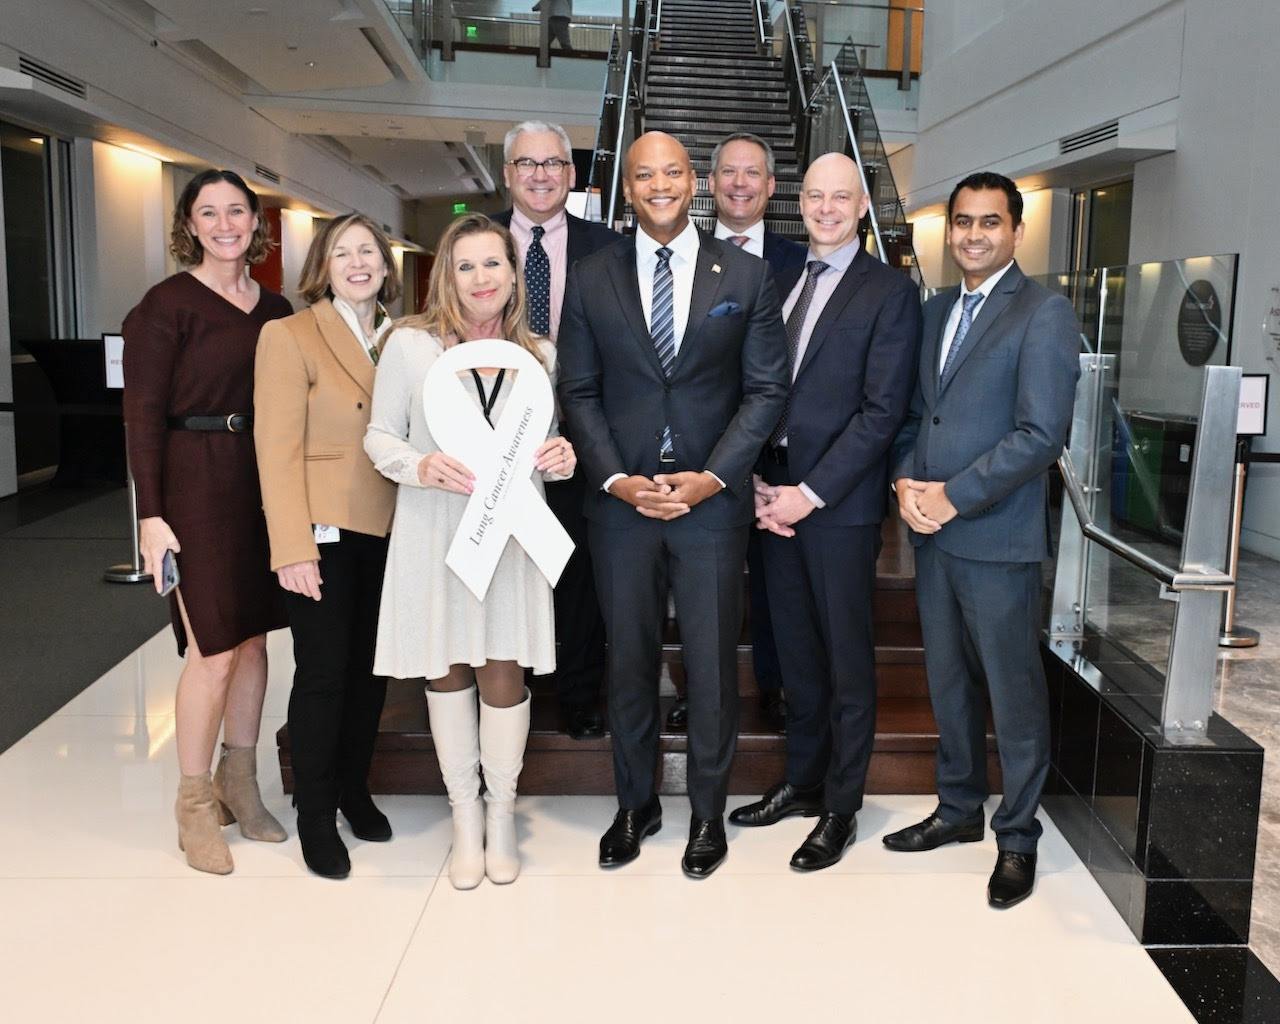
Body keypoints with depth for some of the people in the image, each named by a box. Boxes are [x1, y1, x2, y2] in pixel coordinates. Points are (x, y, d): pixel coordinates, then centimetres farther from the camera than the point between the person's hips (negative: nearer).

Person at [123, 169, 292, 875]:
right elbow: (143, 414, -10)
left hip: (265, 483, 6)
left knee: (253, 634, 11)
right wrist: (151, 514, -15)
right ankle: (195, 804, 14)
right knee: (214, 648, -4)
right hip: (197, 484, -5)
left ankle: (238, 783, 27)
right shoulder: (166, 305, -6)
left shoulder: (274, 309, 10)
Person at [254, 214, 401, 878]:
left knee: (372, 667, 12)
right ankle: (314, 816, 18)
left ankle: (353, 790, 30)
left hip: (388, 531, 5)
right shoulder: (289, 336, -4)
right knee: (323, 672, 2)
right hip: (325, 532, -5)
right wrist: (293, 547, -16)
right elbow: (278, 449, -10)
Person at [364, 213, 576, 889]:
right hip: (434, 530, -1)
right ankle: (465, 814, 25)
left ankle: (501, 813, 22)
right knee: (446, 669, 9)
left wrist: (559, 458, -8)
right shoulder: (409, 344, -3)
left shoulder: (539, 354, 6)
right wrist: (421, 467, -18)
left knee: (504, 670, 2)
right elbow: (379, 437, 2)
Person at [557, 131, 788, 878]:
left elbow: (767, 389, 0)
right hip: (621, 501, 1)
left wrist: (712, 477, -10)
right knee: (630, 660, 12)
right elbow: (579, 391, 4)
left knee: (713, 662, 7)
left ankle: (709, 811, 25)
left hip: (712, 501, -1)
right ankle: (636, 804, 29)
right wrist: (615, 479, -8)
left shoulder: (746, 277, 2)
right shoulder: (591, 279, 5)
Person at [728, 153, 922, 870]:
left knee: (848, 661, 6)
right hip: (773, 496, 5)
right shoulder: (780, 283, 13)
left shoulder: (890, 292, -5)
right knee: (797, 653, 15)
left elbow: (883, 410, -12)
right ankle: (802, 782, 30)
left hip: (840, 505, -5)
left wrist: (810, 493, -15)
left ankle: (841, 808, 19)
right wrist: (758, 482, -1)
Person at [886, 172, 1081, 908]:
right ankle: (961, 809, 33)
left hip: (999, 537, -6)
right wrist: (907, 482, -3)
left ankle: (1017, 837, 21)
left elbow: (1042, 434, -16)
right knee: (949, 681, 16)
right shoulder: (936, 311, 14)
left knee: (1015, 692, 5)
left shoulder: (1044, 313, -9)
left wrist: (951, 496, -16)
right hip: (933, 533, 7)